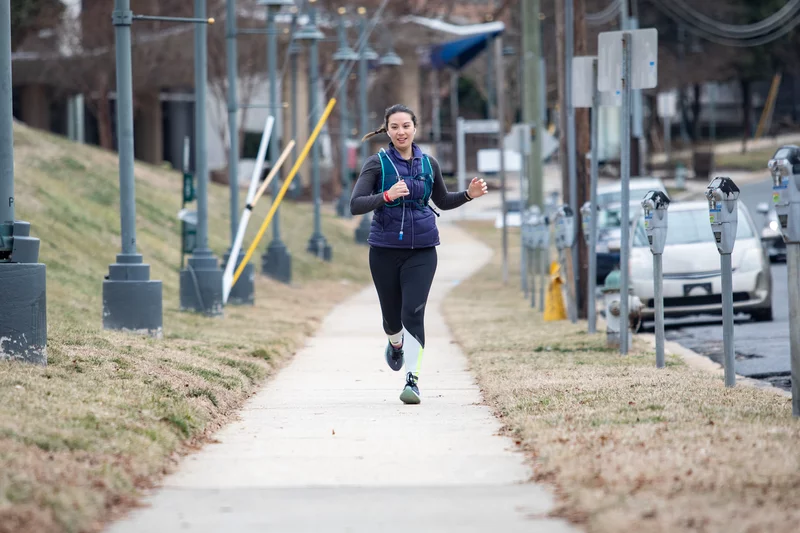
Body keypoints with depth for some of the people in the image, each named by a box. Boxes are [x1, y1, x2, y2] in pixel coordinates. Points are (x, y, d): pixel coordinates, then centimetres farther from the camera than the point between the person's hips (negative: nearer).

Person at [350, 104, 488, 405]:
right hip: (385, 249, -1)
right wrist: (387, 196, -28)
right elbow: (356, 205, -13)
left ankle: (413, 379, -17)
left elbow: (442, 201, 21)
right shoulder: (378, 163, -4)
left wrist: (468, 194, 3)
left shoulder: (428, 164, 6)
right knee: (392, 315, 10)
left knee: (413, 313, -15)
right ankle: (396, 344, 46)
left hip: (421, 249, 1)